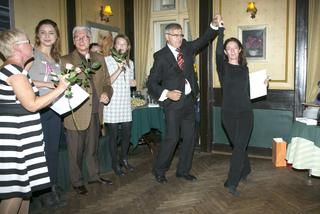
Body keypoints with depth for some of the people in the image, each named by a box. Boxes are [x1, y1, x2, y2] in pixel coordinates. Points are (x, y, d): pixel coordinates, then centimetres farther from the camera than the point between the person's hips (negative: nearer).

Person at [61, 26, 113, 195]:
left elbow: (107, 82, 14)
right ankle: (77, 182, 24)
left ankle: (94, 175, 36)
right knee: (76, 151, 7)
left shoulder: (99, 59, 11)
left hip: (95, 113, 4)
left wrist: (106, 94, -5)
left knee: (92, 148, 19)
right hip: (76, 114, -4)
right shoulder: (65, 60, -2)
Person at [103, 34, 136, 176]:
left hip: (126, 105, 5)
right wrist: (119, 70, -20)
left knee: (127, 134, 10)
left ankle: (124, 159, 31)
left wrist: (132, 83, 4)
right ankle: (115, 163, 19)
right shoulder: (107, 60, -5)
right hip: (111, 105, -5)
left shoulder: (130, 63, 14)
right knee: (113, 136, 3)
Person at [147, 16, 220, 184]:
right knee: (172, 137, -6)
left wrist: (214, 25, -5)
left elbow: (204, 40, 12)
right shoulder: (161, 56, -7)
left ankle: (183, 170, 26)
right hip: (174, 102, -6)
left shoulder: (186, 48, 8)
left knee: (189, 137, 10)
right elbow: (151, 82, -9)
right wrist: (166, 93, -23)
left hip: (189, 100, 6)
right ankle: (159, 170, 15)